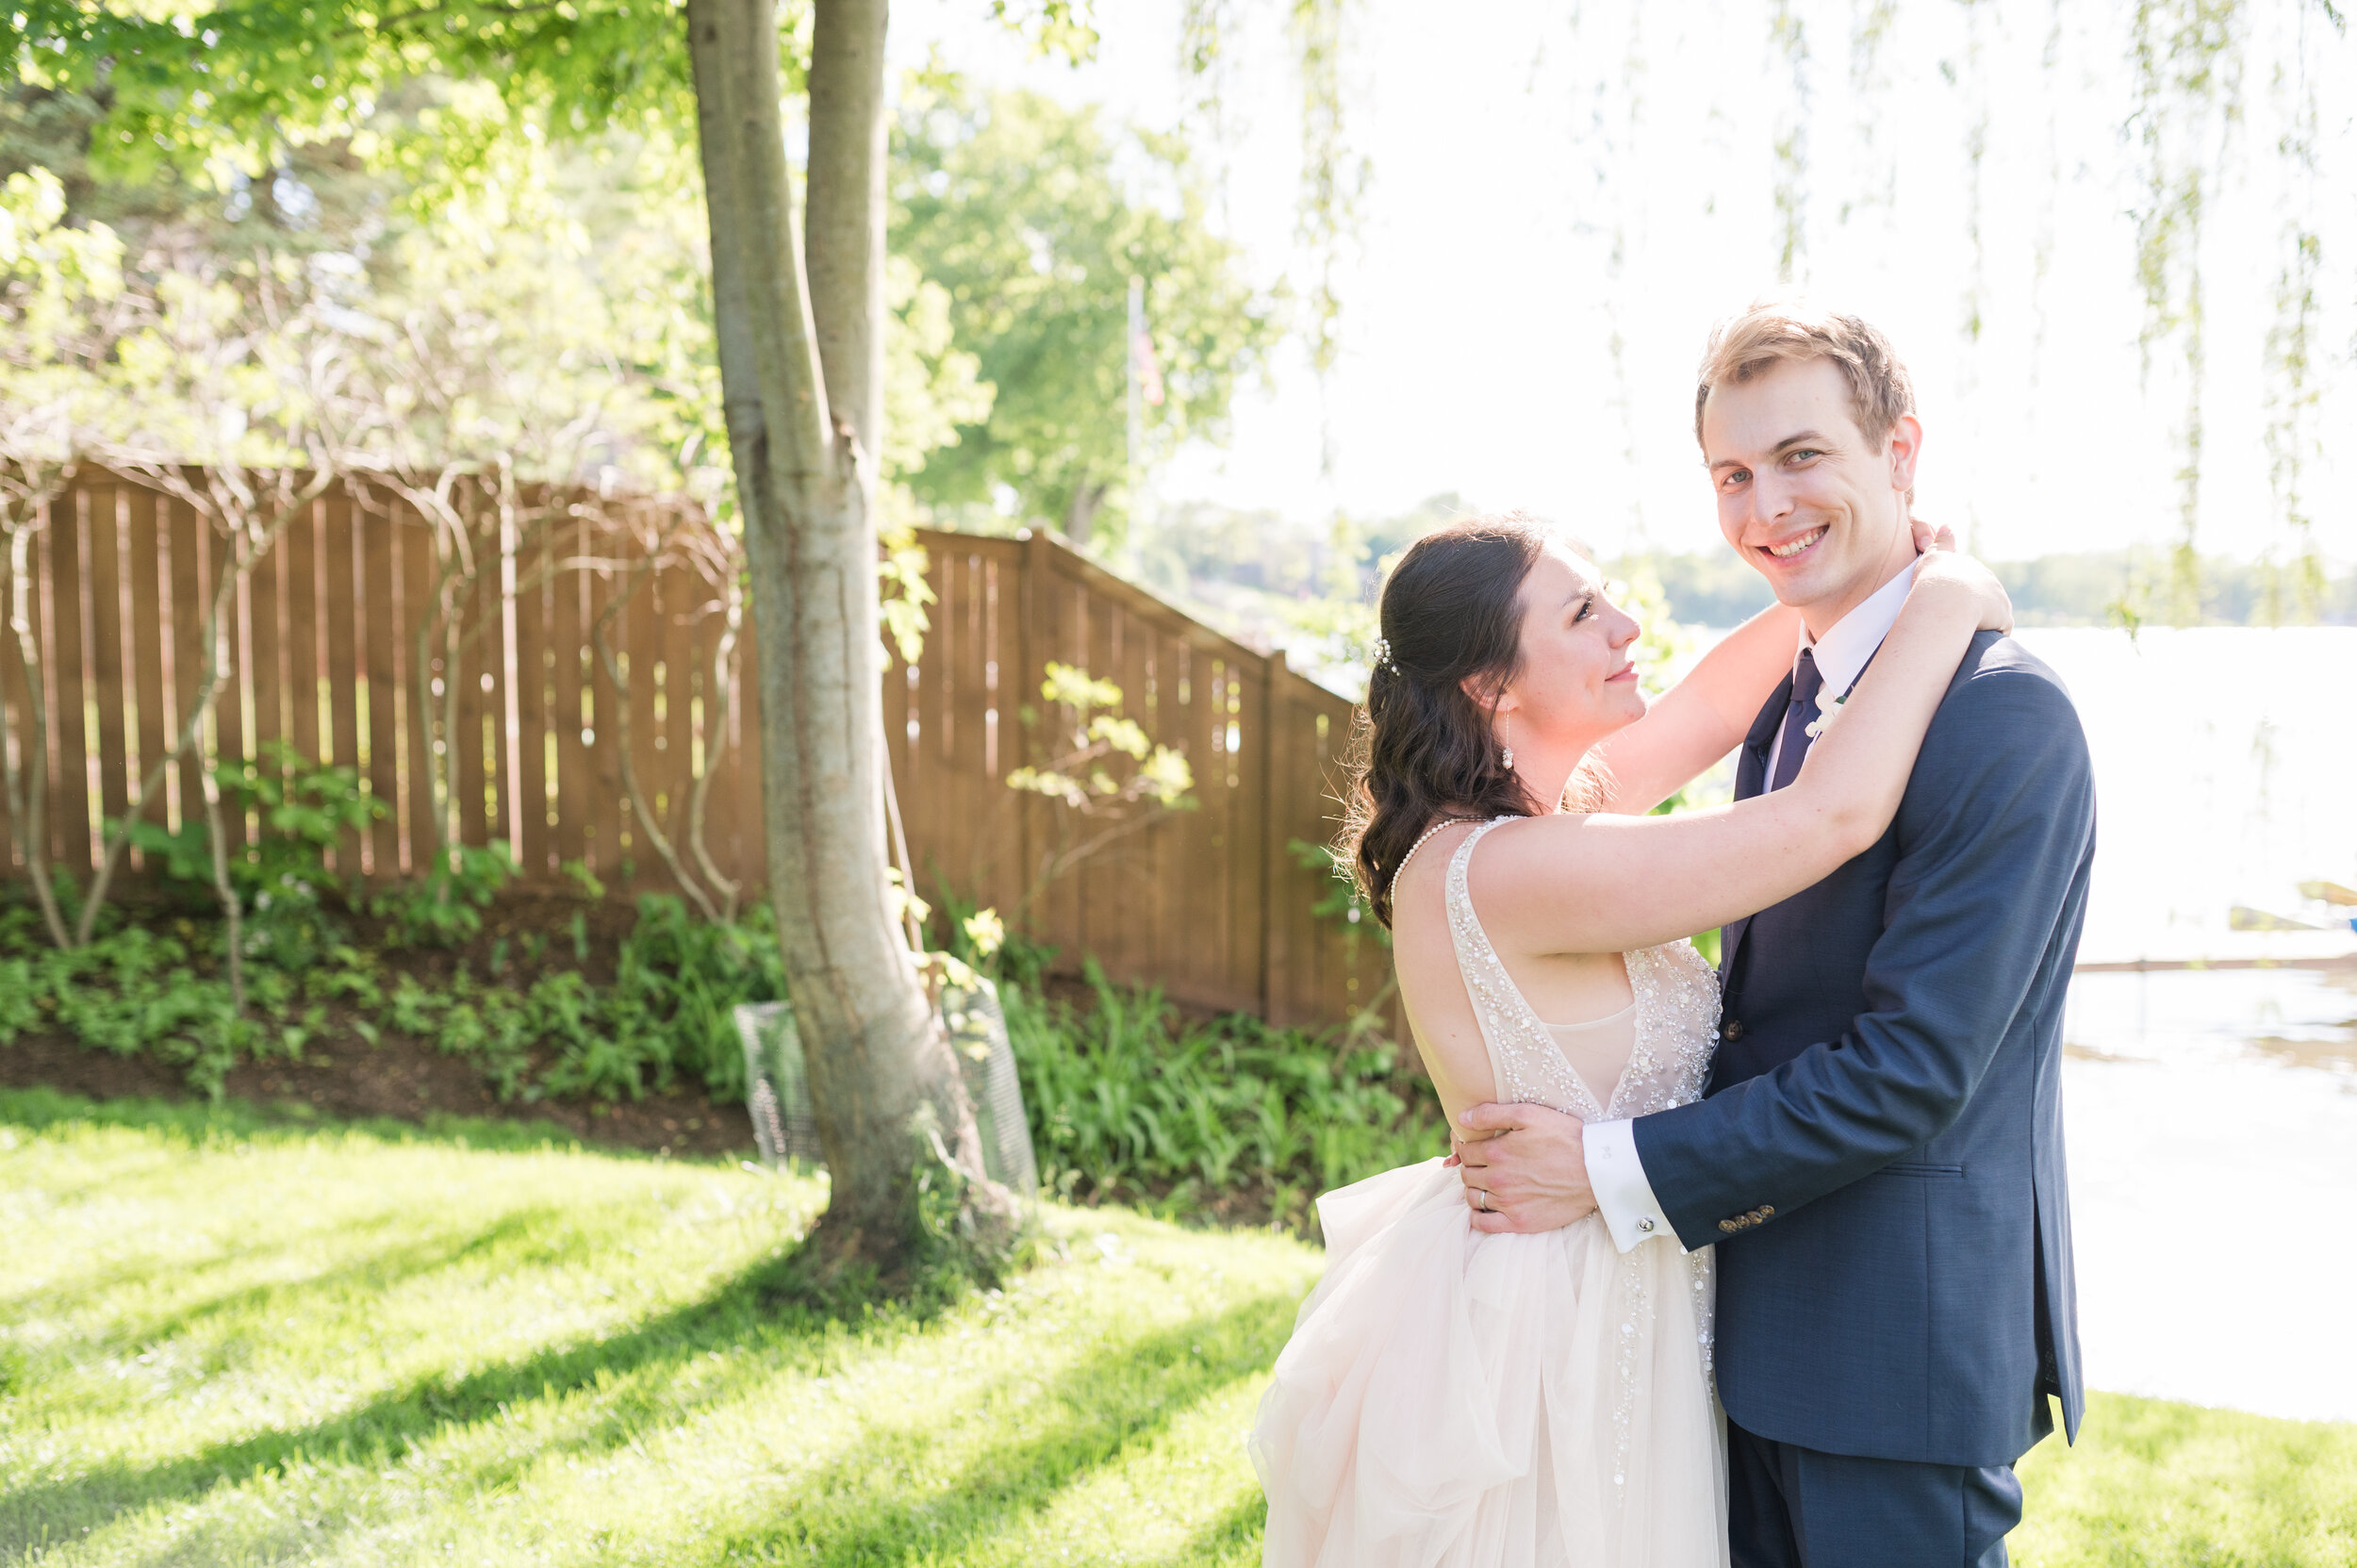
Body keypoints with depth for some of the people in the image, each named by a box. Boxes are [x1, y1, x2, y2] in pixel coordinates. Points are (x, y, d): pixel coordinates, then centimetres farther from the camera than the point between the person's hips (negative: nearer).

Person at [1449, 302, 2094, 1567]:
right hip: (1764, 1320, 8)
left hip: (1903, 1339, -8)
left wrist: (1615, 1172, -20)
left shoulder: (2003, 719, -19)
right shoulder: (1790, 702, 10)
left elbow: (1911, 1069, -23)